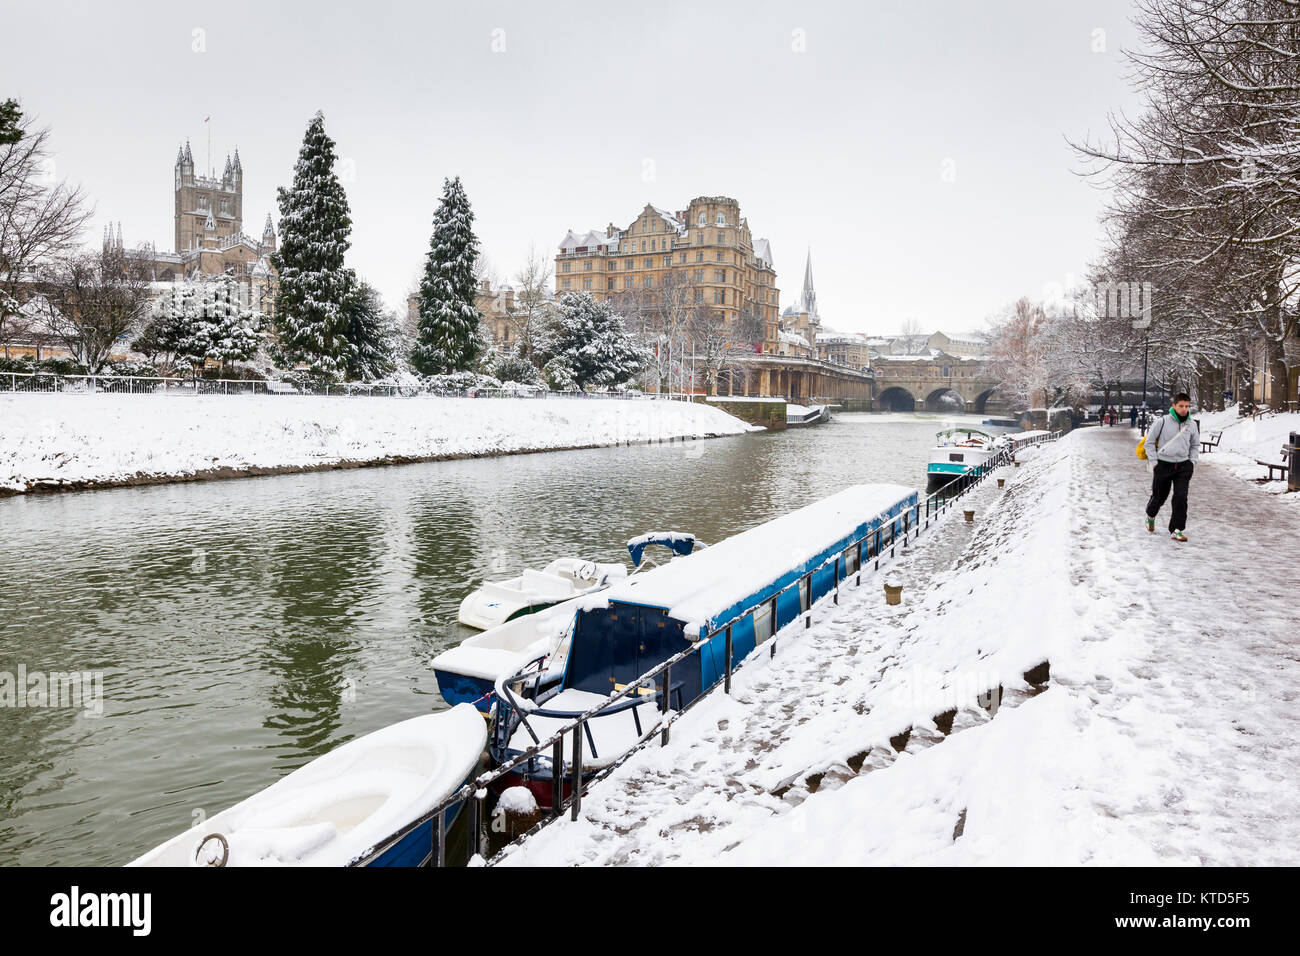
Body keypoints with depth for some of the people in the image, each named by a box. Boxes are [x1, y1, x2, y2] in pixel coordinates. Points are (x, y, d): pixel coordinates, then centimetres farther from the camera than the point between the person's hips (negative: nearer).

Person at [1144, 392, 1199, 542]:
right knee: (1158, 497, 10)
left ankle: (1176, 530, -5)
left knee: (1181, 498, -10)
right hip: (1163, 465, -2)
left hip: (1183, 466, 2)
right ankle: (1151, 516, 42)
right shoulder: (1162, 421, -7)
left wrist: (1192, 462, 10)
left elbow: (1195, 445, 20)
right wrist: (1154, 461, -4)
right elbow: (1149, 441, 0)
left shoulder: (1191, 424, 5)